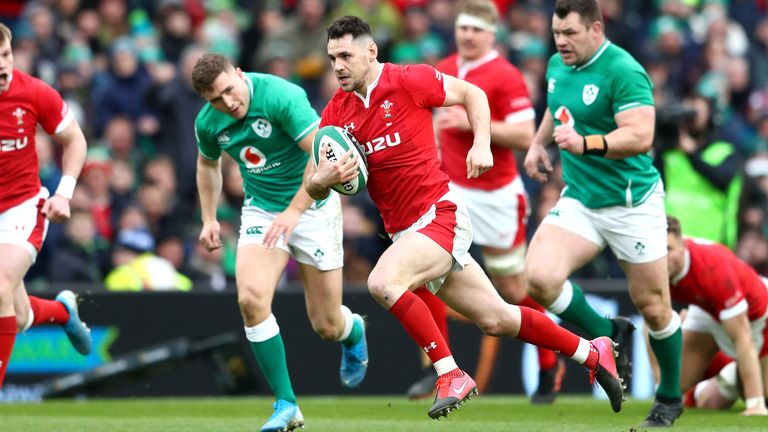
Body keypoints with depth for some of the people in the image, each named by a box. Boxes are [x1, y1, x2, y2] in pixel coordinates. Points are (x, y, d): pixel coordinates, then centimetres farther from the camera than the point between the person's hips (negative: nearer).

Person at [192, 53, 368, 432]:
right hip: (261, 211, 4)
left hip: (312, 206, -4)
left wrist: (294, 210, -32)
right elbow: (208, 164, 18)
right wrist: (209, 218, 11)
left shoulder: (280, 96, -24)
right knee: (251, 298, -22)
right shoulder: (208, 123, -6)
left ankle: (353, 330, 43)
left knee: (326, 326, 1)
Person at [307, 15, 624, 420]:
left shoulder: (409, 80, -10)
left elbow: (472, 94, 3)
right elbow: (314, 188, 4)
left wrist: (482, 144, -11)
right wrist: (323, 179, -19)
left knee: (383, 282, -29)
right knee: (496, 319, 9)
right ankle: (592, 353, 26)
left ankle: (451, 375, -20)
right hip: (402, 231, 6)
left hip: (439, 215, -6)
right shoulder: (336, 112, 5)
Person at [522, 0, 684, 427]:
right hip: (578, 200, 6)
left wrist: (585, 143, -41)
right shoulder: (557, 65, 5)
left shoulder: (623, 72, -19)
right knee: (539, 277, -17)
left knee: (653, 308, 5)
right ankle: (608, 336, 7)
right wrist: (538, 143, 16)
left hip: (631, 204, -6)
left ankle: (670, 397, 28)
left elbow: (640, 136, -29)